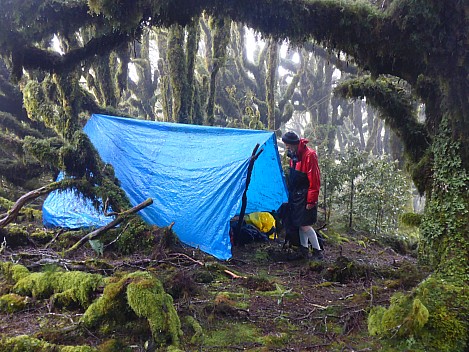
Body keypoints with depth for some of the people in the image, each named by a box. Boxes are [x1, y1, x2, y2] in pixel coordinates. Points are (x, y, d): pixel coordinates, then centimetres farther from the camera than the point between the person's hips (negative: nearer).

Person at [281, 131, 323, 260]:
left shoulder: (309, 155, -20)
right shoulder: (294, 155, 7)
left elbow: (314, 180, -20)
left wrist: (311, 200, -19)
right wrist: (290, 194, 20)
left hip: (304, 196, -9)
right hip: (295, 195, 9)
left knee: (305, 225, -7)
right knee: (298, 223, 14)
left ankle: (318, 251, 6)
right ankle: (304, 249, 26)